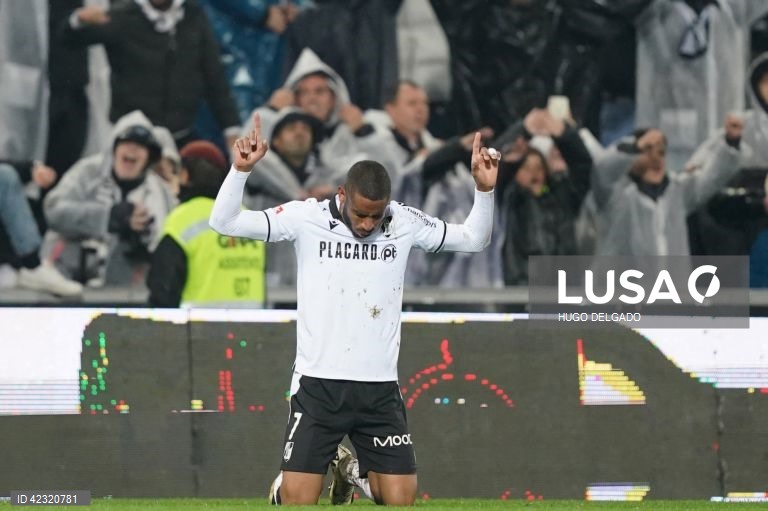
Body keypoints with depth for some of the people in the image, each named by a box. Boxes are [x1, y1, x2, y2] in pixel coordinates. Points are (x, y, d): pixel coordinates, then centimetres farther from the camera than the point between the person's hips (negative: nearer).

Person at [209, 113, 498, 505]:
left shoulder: (405, 222, 1)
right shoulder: (306, 217, -6)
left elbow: (472, 239, 10)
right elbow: (224, 223, -8)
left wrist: (484, 190, -5)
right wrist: (241, 170, -22)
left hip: (380, 388, 3)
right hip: (319, 384, -3)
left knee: (401, 500, 4)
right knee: (298, 500, -9)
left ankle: (354, 473, 37)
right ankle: (282, 487, 28)